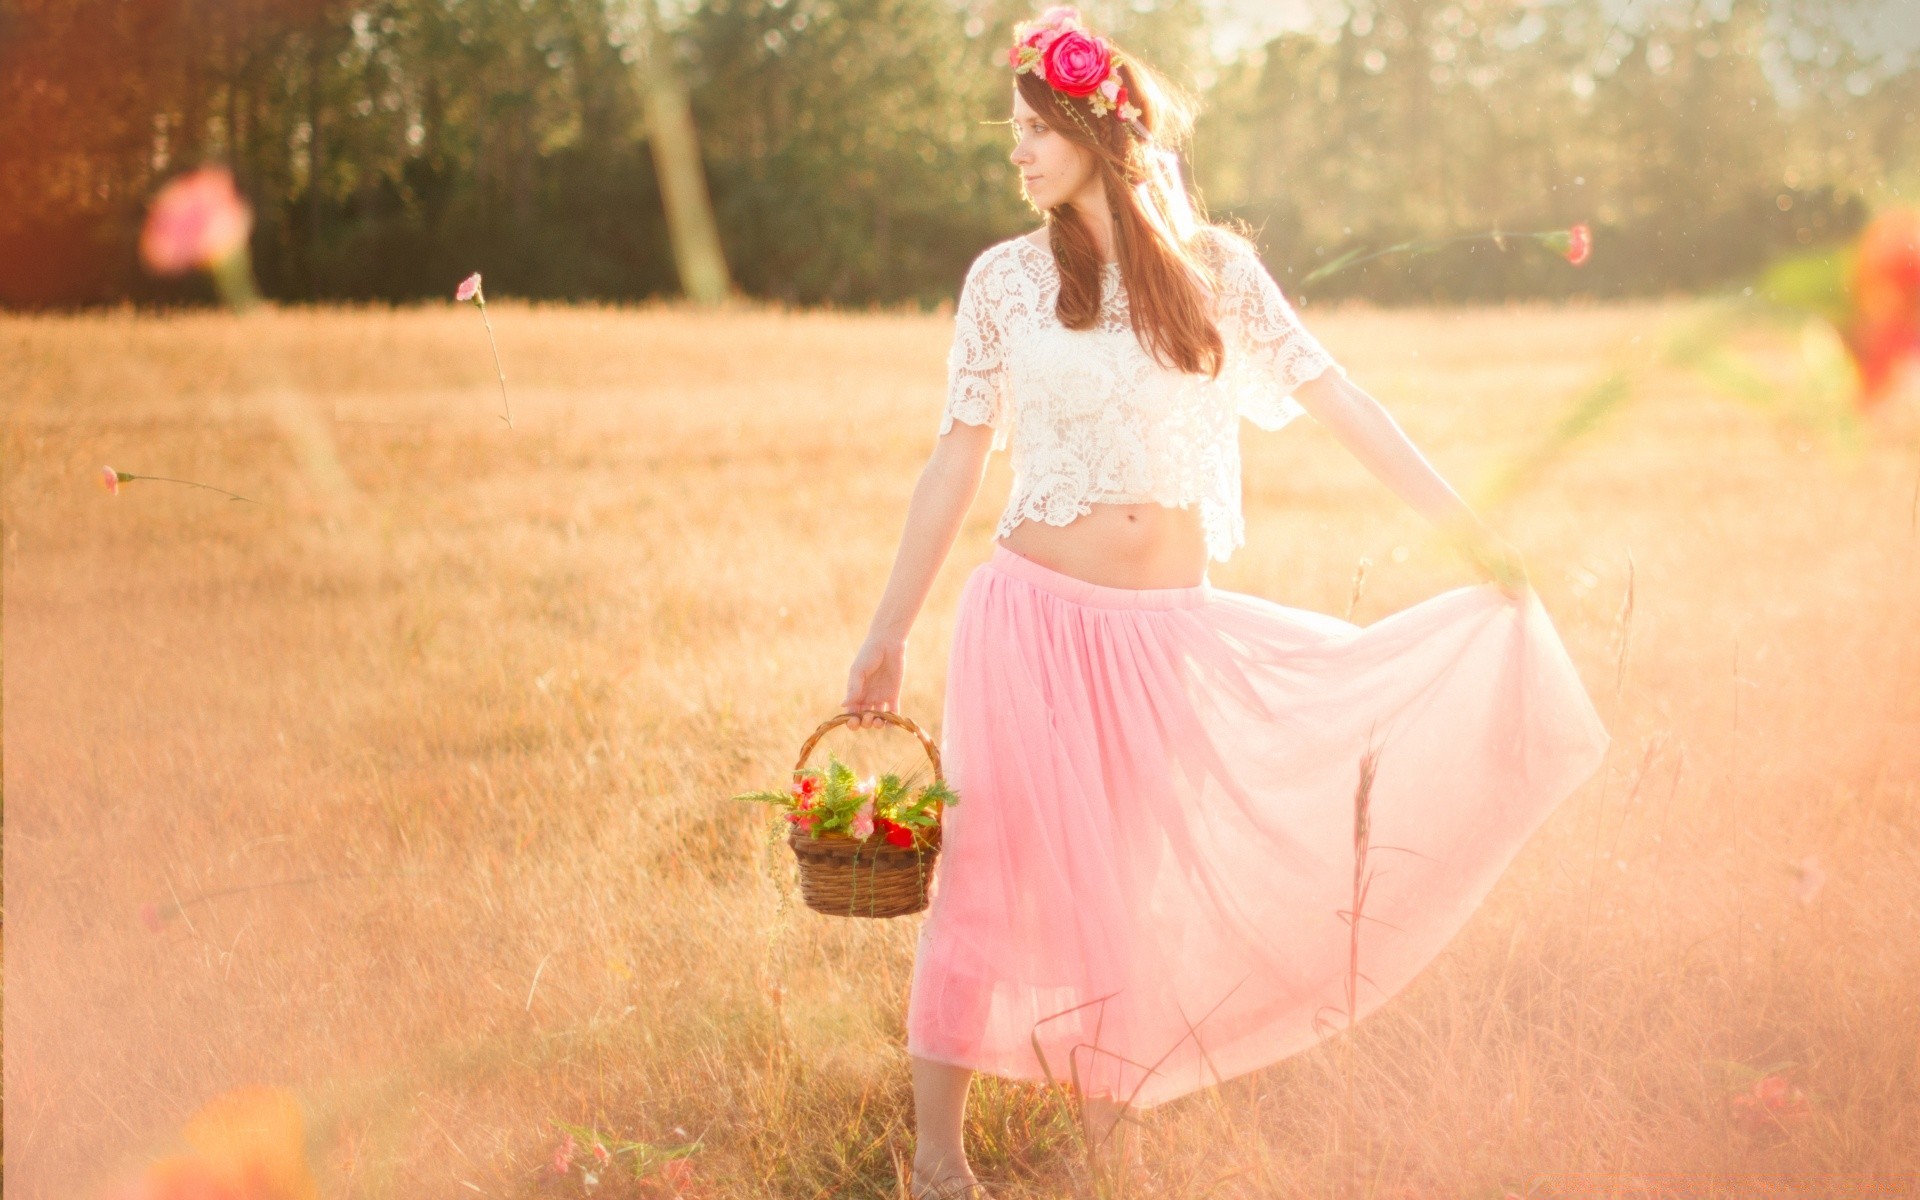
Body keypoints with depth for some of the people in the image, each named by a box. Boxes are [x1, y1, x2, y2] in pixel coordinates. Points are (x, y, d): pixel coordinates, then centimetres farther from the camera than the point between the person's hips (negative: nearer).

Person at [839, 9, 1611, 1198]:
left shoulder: (1216, 267, 2)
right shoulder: (1007, 277, 0)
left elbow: (1338, 398, 3)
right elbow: (959, 460, 4)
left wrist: (1476, 535, 2)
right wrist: (888, 635, 5)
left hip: (1172, 628, 1)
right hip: (1037, 611, -1)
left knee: (1133, 883, 9)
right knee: (992, 872, -2)